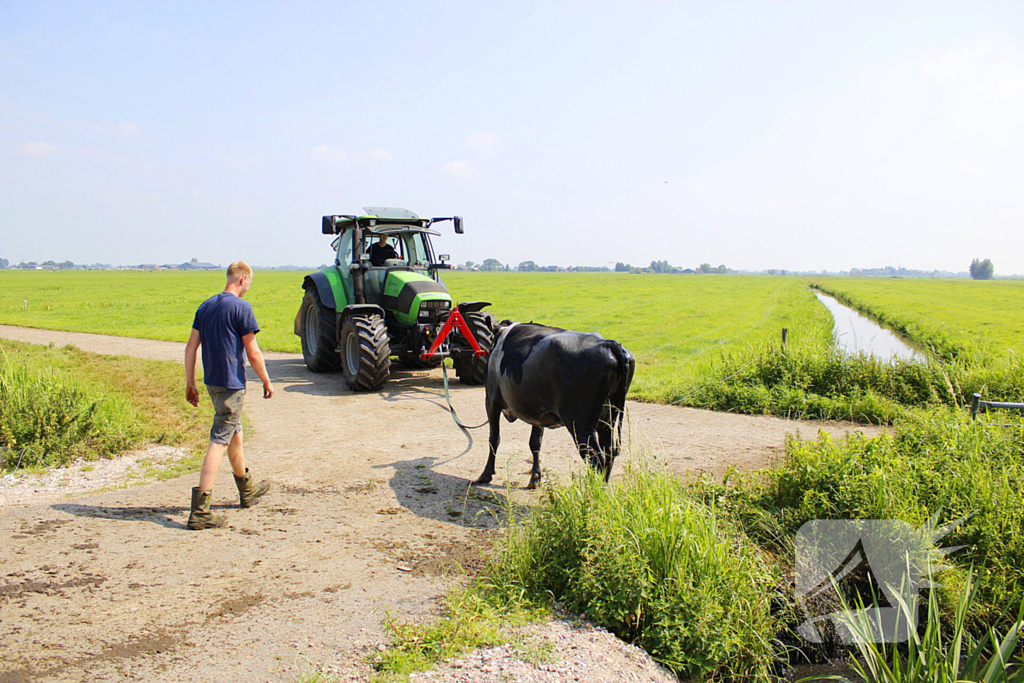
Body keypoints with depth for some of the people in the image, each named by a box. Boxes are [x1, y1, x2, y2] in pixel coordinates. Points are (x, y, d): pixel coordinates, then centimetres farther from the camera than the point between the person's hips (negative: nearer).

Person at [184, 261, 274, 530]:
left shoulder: (205, 306, 8)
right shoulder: (241, 308, -13)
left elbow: (190, 347, 9)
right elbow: (253, 353, -12)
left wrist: (190, 383, 14)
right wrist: (267, 382, 0)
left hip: (212, 382, 8)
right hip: (232, 384, -8)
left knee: (234, 431, 23)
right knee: (220, 441, -7)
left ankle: (247, 490, 40)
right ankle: (200, 511, -10)